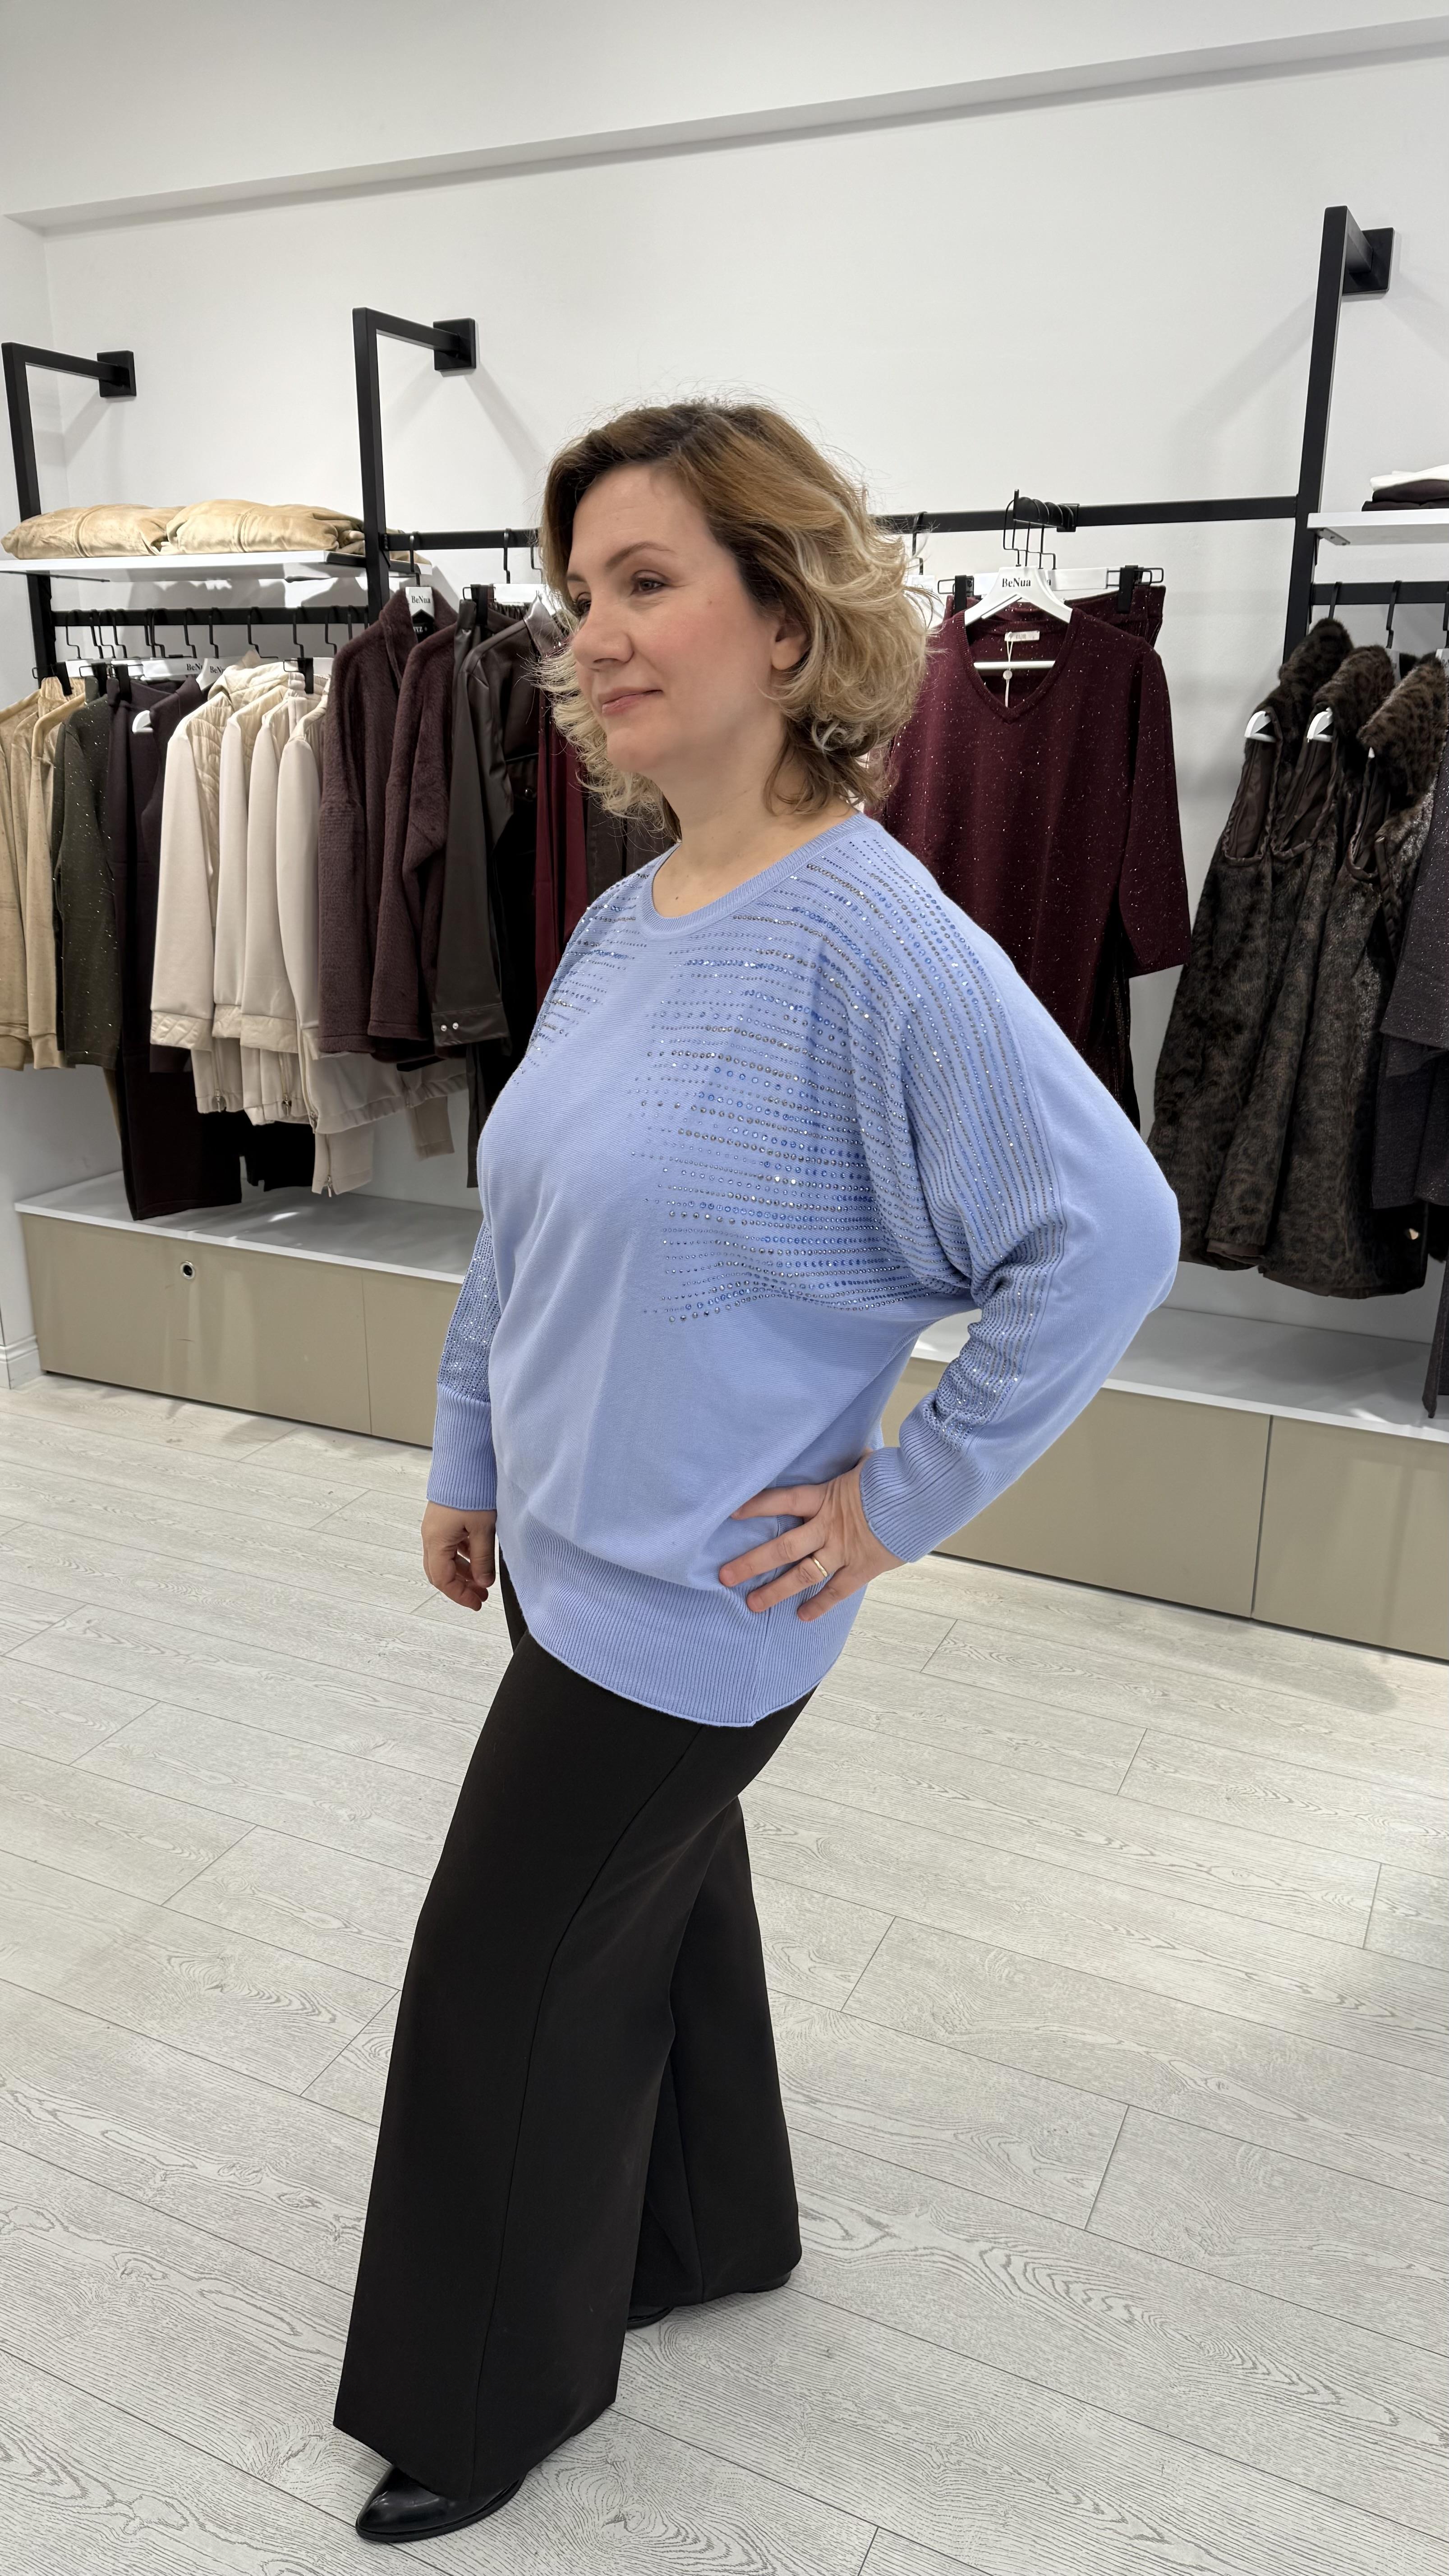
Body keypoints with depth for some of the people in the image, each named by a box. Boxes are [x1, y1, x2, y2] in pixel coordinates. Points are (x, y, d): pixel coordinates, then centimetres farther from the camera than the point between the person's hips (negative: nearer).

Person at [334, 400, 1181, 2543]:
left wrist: (908, 1498, -17)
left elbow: (1111, 1235, -22)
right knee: (656, 1896, 24)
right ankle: (712, 2233, 51)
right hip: (575, 1553, 7)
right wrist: (467, 1460, 13)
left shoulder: (871, 939, -22)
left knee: (508, 1975, 8)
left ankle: (493, 2387, 36)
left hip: (690, 1595, -7)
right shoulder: (622, 923, 2)